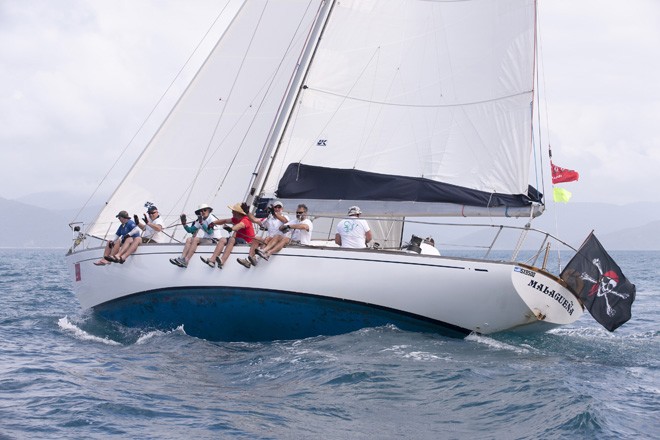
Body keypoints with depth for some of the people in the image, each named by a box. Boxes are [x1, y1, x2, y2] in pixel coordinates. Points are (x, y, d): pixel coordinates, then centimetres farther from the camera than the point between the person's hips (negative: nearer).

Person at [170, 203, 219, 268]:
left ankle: (185, 261, -36)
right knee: (189, 239, -13)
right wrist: (184, 224, -3)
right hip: (205, 239, 7)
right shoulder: (200, 220, 14)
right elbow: (190, 230, 13)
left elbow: (210, 232, -22)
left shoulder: (212, 218, -8)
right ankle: (181, 258, -28)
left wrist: (201, 223, -28)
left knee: (196, 239, -28)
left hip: (213, 240, -7)